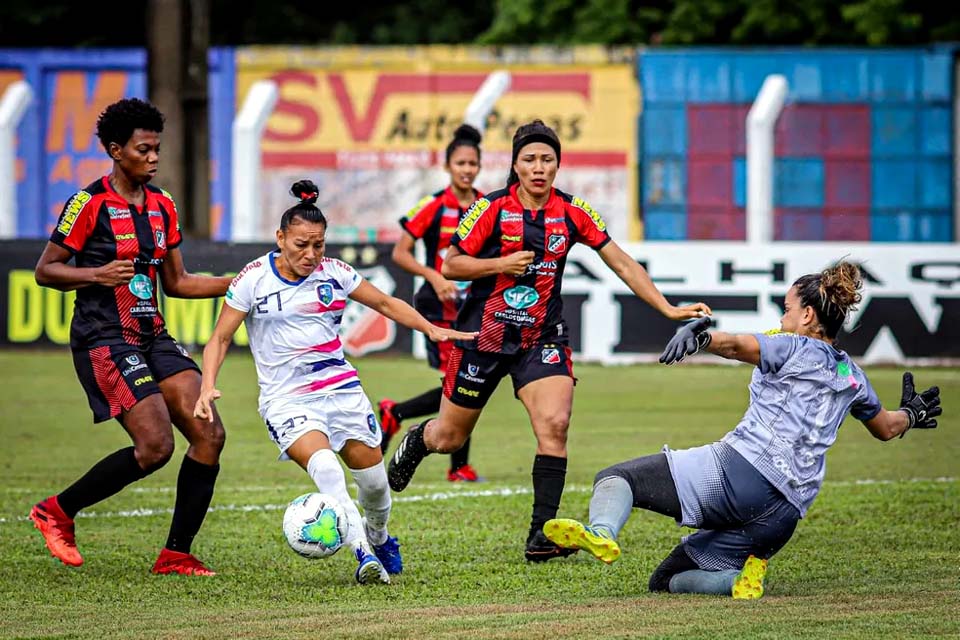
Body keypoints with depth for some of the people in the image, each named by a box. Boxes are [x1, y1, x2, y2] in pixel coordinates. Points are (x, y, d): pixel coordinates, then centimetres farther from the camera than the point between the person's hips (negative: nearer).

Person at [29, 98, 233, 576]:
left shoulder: (162, 205, 12)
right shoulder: (89, 204, -8)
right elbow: (45, 270, -4)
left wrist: (237, 283, 7)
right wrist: (97, 274, -20)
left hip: (153, 337, 7)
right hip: (104, 341, -7)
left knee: (209, 436, -7)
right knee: (155, 446, -18)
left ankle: (176, 554, 1)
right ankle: (58, 511, 2)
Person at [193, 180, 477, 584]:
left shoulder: (334, 273, 3)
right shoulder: (254, 279, -5)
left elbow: (385, 303, 16)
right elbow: (219, 340, 0)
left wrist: (431, 329, 6)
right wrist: (208, 387, -15)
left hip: (341, 387, 4)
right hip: (286, 399, -4)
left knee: (372, 477, 1)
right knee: (324, 466, -30)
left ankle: (379, 539, 33)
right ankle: (362, 553, -32)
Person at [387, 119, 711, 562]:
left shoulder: (573, 213, -4)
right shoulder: (491, 210, -10)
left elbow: (622, 264, -1)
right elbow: (450, 265, -4)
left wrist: (668, 309, -7)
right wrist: (501, 264, -19)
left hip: (542, 338, 1)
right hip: (484, 335, -1)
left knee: (555, 425, -21)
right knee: (449, 438, 10)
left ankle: (541, 534, -17)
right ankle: (416, 442, 49)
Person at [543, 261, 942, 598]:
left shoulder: (795, 349, 3)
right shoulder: (851, 375, 22)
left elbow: (738, 345, -19)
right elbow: (885, 428, 40)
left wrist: (699, 336, -37)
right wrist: (910, 415, 62)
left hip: (740, 471, -7)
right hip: (785, 514, 7)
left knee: (615, 478, -7)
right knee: (667, 581, 18)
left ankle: (602, 532, -41)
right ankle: (744, 575, -10)